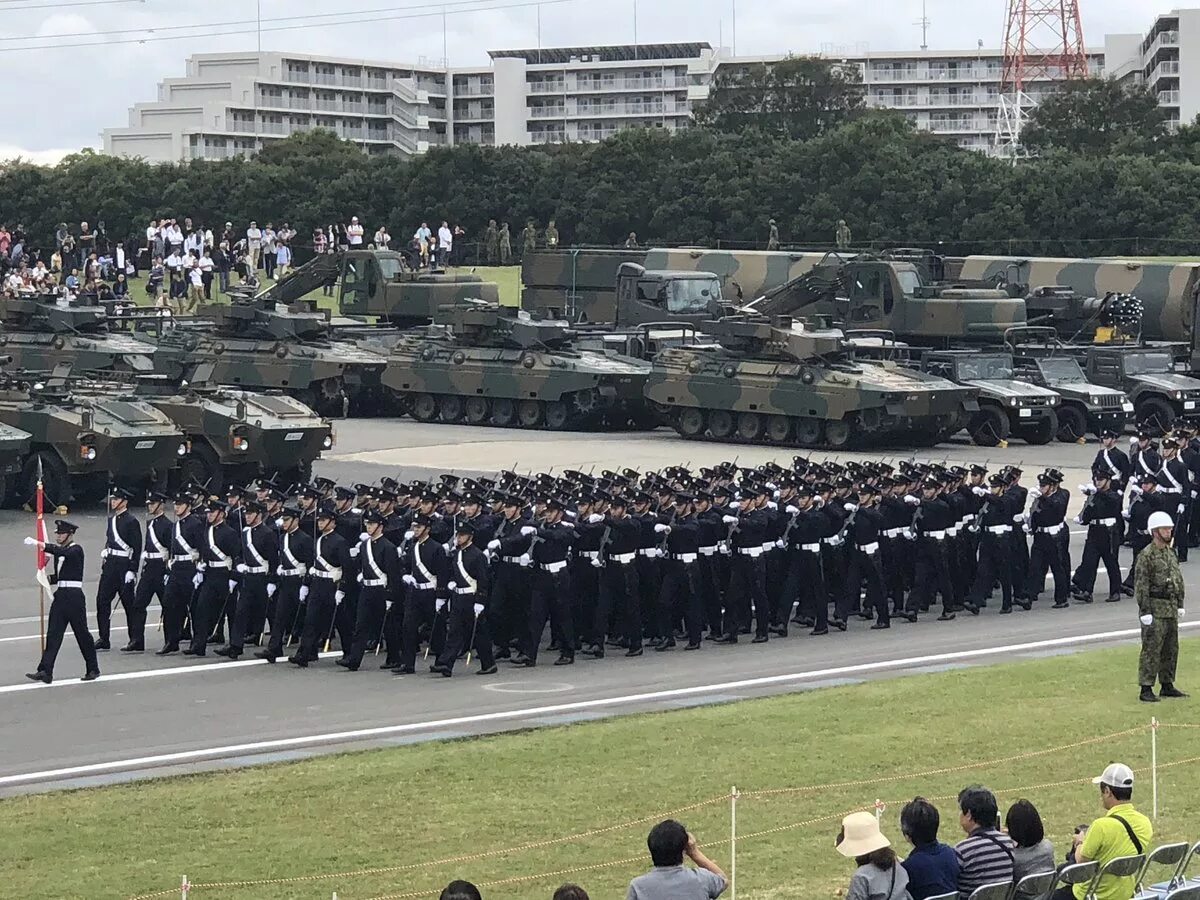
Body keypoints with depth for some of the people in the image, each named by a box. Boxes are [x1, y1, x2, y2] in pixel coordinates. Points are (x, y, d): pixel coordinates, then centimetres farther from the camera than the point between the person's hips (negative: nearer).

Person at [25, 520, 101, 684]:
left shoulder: (76, 550, -8)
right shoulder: (59, 551, 14)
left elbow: (63, 552, -30)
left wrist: (40, 545, -38)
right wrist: (48, 578, 0)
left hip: (74, 596, -7)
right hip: (60, 595, 7)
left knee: (82, 633, 3)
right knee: (53, 634, -1)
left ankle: (93, 669, 16)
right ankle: (45, 672, -6)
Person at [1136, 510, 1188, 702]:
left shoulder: (1171, 553, 12)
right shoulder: (1146, 555, -13)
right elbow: (1141, 585, -15)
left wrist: (1180, 605, 16)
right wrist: (1145, 612, -18)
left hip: (1171, 609, 8)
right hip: (1155, 609, -8)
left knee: (1171, 648, 13)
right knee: (1151, 649, -6)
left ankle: (1167, 685, 23)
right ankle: (1146, 690, -4)